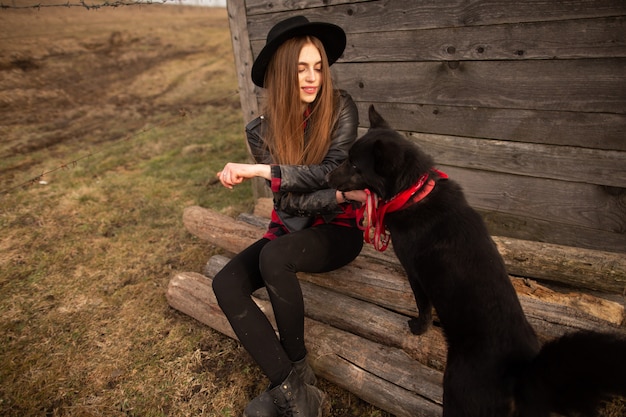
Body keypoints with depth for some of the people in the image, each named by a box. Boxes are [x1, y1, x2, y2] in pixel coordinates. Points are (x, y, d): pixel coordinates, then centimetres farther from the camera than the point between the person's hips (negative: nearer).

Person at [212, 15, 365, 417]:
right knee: (226, 283, -18)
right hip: (291, 228, 4)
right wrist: (345, 194, -24)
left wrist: (259, 170, -25)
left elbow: (332, 172, -20)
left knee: (274, 256, -33)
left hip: (338, 228, -3)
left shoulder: (340, 106, -9)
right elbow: (287, 201, -9)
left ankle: (298, 370, -9)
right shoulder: (263, 129, -4)